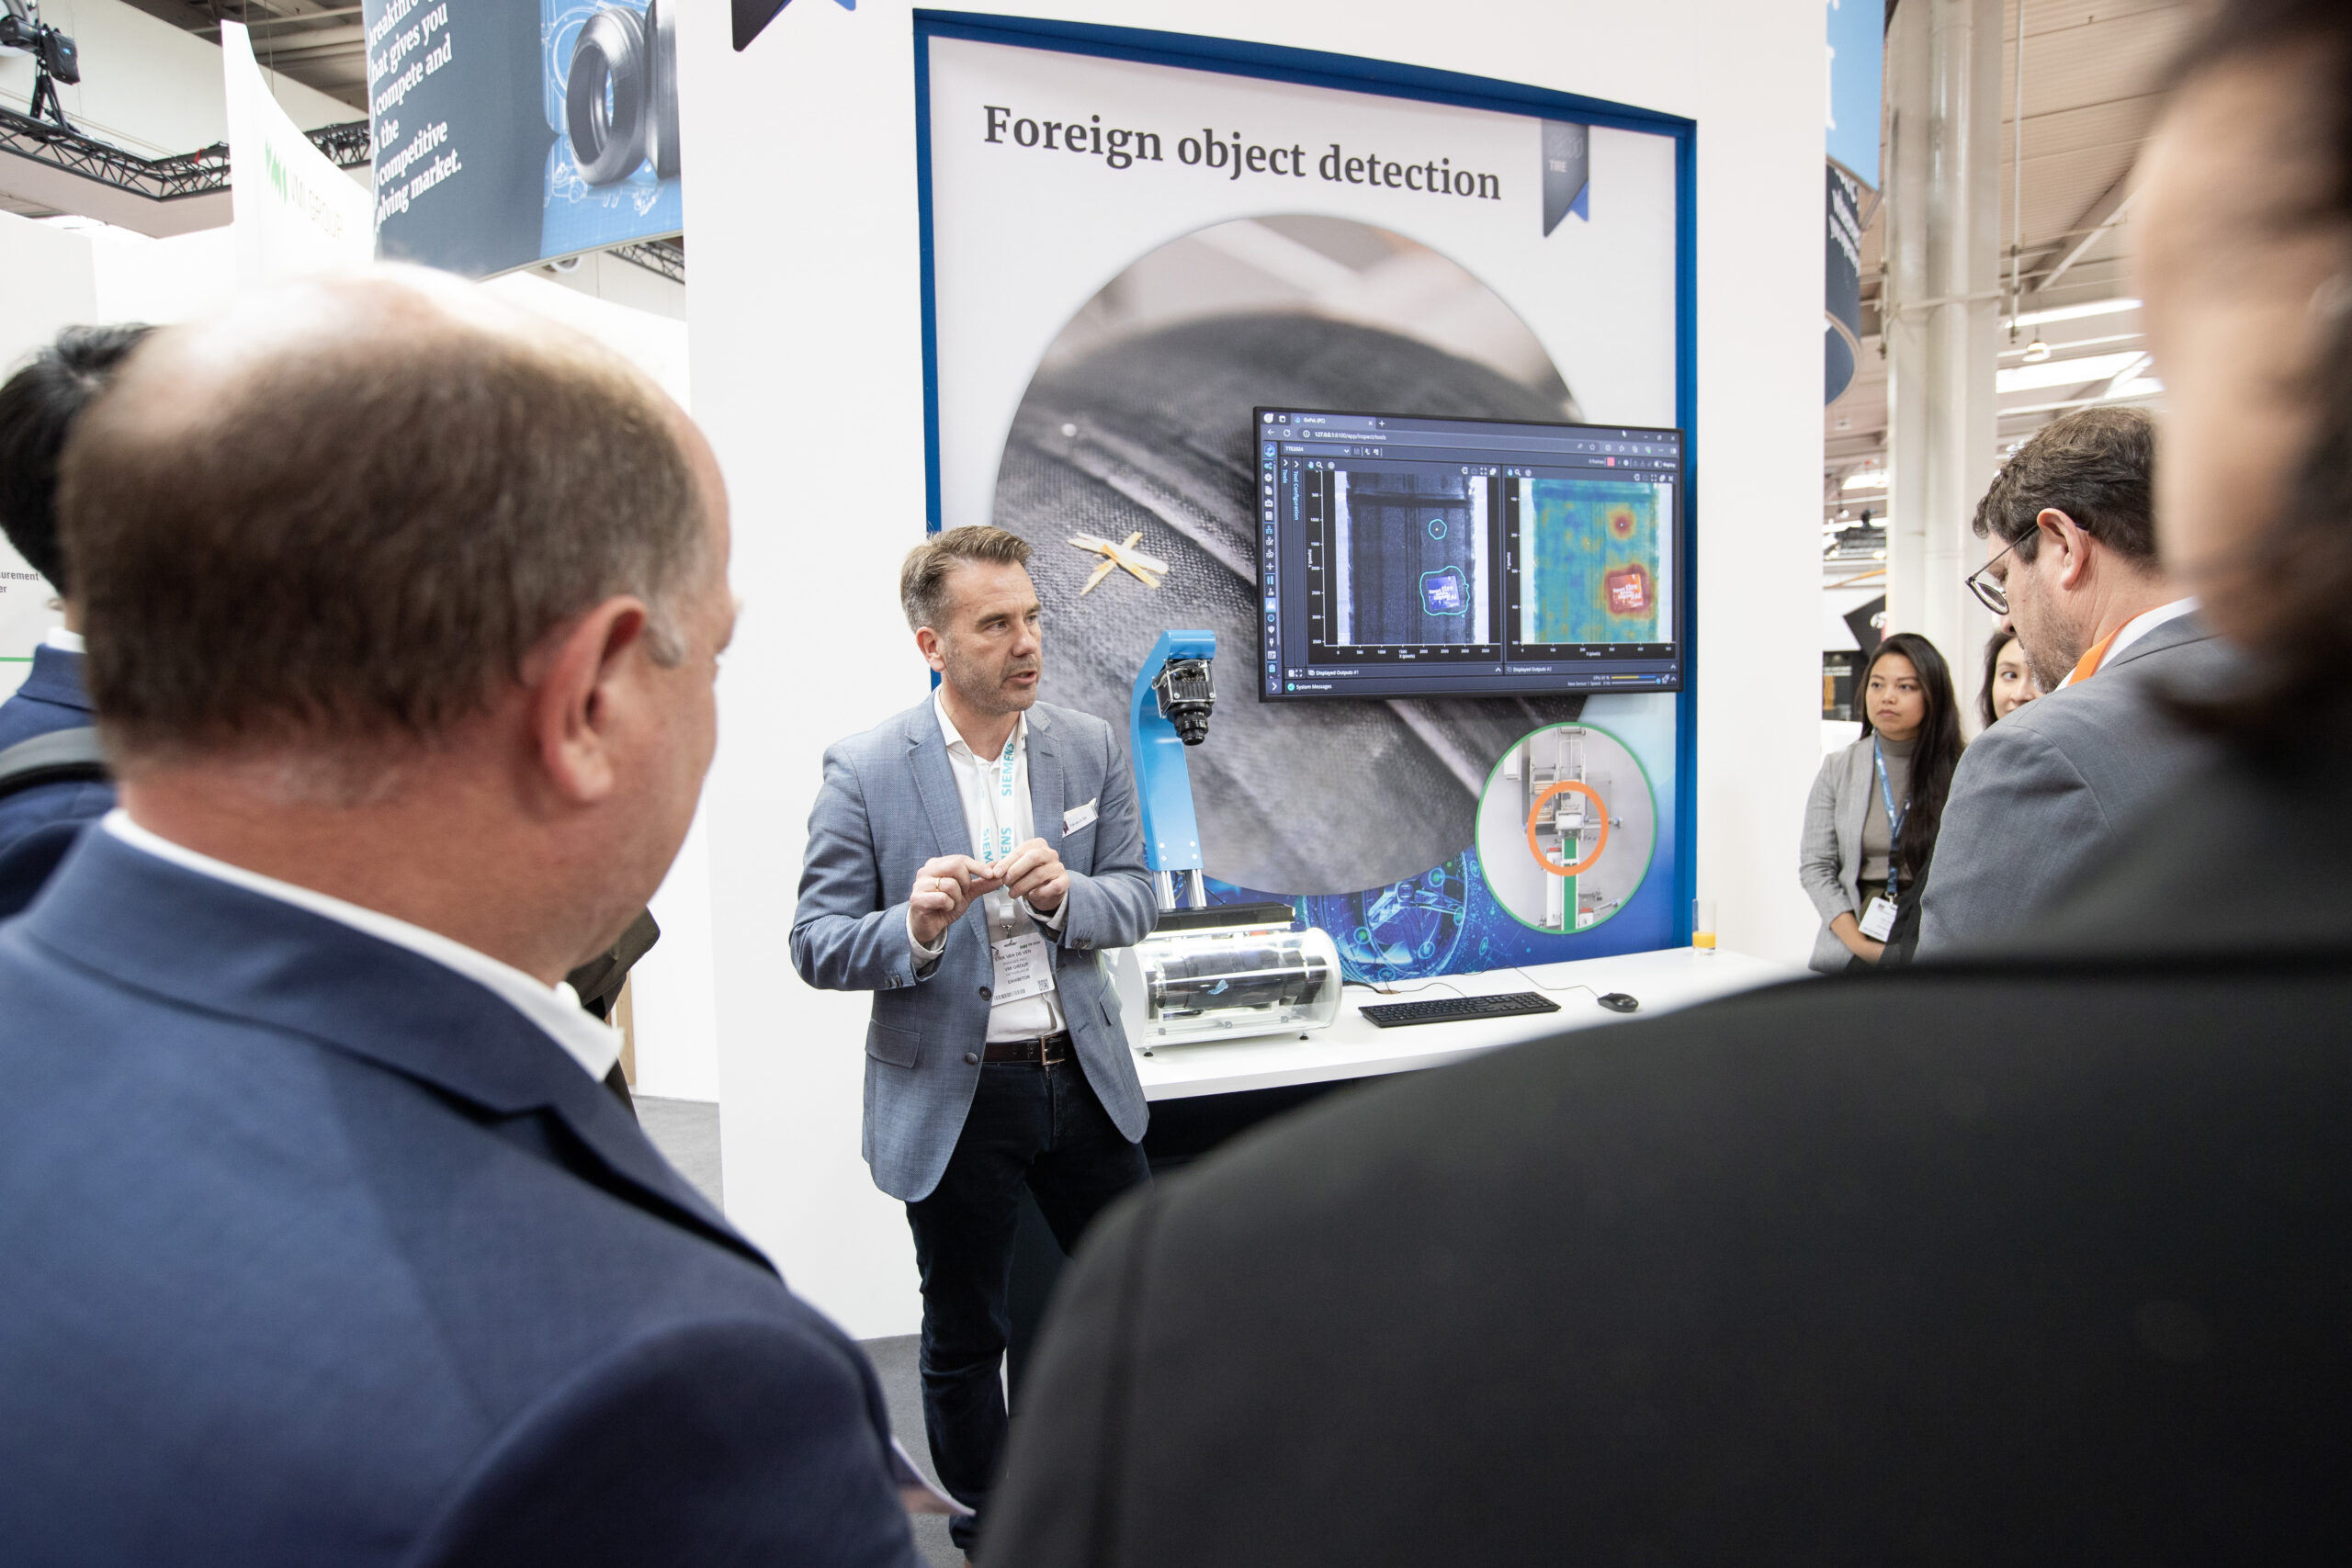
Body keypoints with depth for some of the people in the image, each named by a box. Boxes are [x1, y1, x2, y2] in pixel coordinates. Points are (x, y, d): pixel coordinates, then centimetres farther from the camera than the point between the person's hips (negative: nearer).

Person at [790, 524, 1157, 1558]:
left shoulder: (1089, 748, 0)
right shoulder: (865, 771, -12)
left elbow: (1135, 899, 2)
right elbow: (816, 945, -10)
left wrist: (1063, 893, -19)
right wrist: (916, 926, -30)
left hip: (1083, 1075, 4)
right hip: (952, 1094, -3)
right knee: (964, 1337, 14)